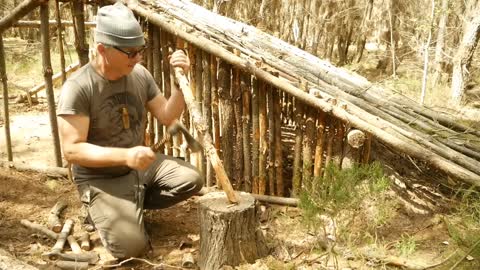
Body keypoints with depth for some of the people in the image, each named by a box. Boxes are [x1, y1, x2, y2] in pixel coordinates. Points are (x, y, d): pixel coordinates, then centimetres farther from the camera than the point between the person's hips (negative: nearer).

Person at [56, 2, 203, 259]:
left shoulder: (140, 74, -4)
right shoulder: (78, 87, -23)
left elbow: (167, 117, 1)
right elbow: (72, 150, -25)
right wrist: (125, 156, -36)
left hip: (140, 165, 6)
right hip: (101, 178, -6)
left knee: (191, 180, -11)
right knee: (131, 247, -19)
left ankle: (132, 206, 8)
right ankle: (102, 211, 13)